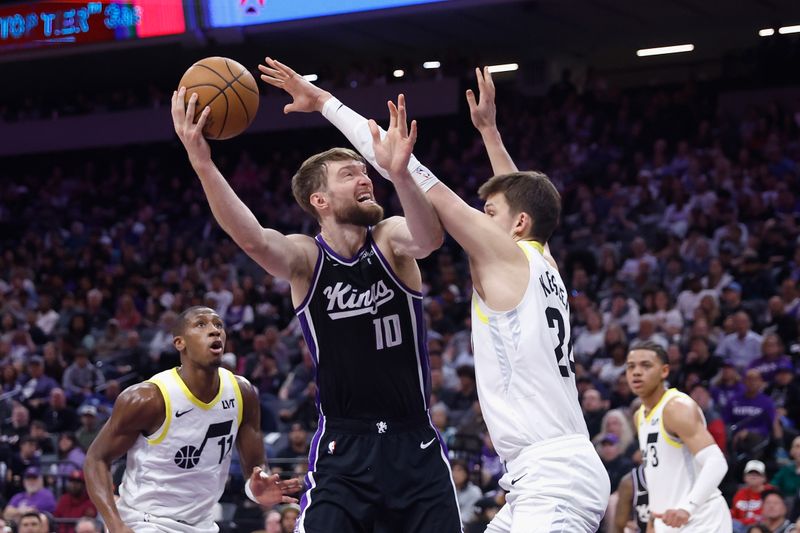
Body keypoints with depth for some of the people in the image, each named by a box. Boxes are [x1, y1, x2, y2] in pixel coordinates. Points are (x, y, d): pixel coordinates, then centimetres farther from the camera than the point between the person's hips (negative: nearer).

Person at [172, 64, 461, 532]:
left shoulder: (391, 239, -2)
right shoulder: (305, 258, -5)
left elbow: (429, 238, -27)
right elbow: (252, 239, -26)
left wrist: (400, 173, -47)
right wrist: (202, 163, -42)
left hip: (415, 445, 1)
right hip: (341, 449, -1)